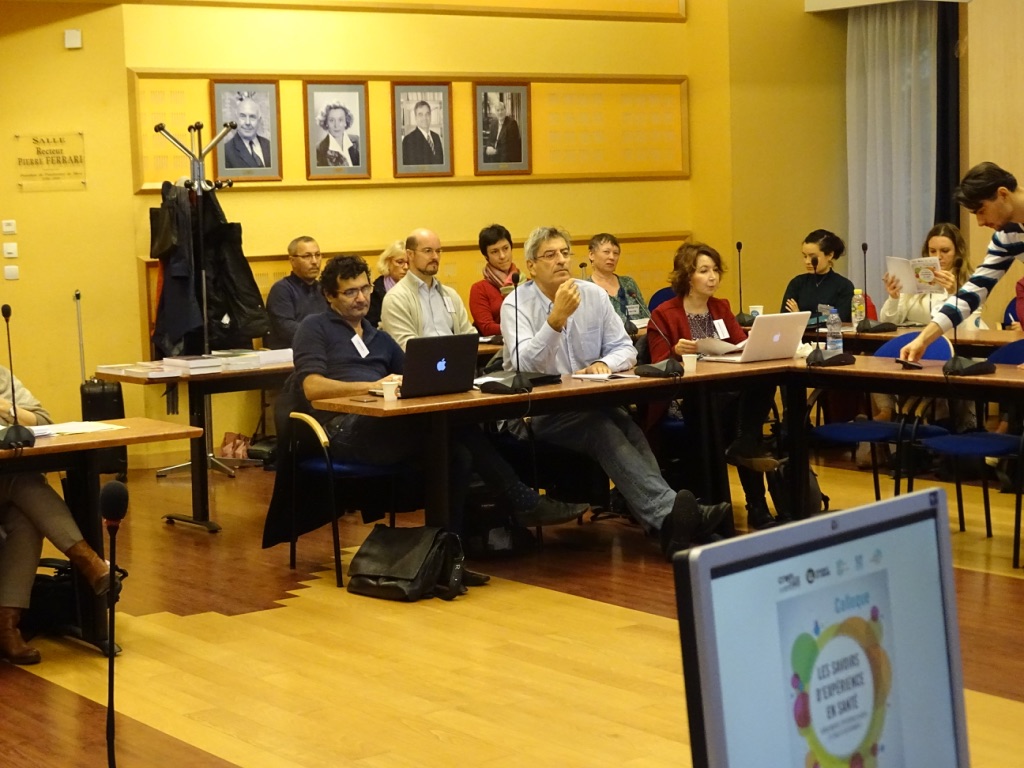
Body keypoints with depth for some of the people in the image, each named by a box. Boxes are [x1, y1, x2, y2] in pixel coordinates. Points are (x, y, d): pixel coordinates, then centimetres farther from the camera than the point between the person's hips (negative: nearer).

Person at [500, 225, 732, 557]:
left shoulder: (594, 295, 11)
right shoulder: (516, 305, -3)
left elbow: (625, 349, 13)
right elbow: (525, 365, -17)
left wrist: (604, 364, -10)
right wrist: (557, 318, -26)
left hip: (593, 403, 5)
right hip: (539, 413, -4)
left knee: (628, 427, -29)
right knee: (602, 429, -34)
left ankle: (663, 521, -46)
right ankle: (670, 511, -50)